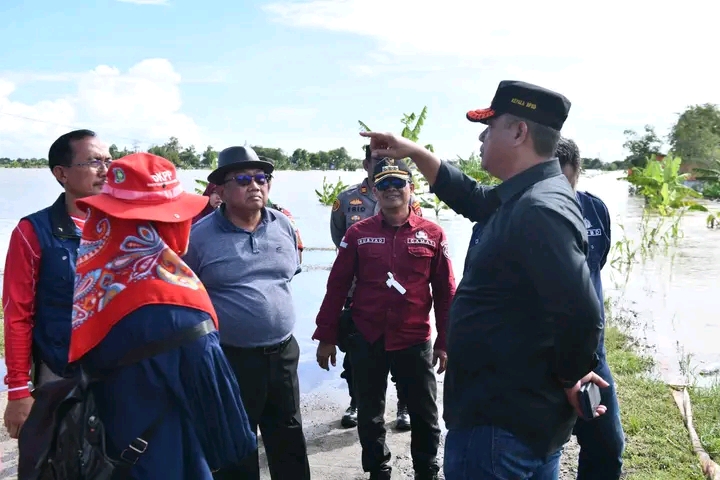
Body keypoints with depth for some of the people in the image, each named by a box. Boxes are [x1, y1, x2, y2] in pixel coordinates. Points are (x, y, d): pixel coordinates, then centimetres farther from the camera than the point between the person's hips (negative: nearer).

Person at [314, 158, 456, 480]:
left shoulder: (432, 234, -2)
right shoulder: (358, 233, -1)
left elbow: (445, 292, 1)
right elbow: (337, 286, 1)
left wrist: (445, 341, 0)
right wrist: (326, 336, 0)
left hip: (415, 340, 0)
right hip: (366, 341, 1)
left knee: (424, 414, 12)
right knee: (370, 414, 14)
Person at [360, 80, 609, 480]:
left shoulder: (538, 210, -26)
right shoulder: (525, 197, 7)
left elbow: (581, 314, -33)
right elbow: (471, 198, 27)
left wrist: (568, 378, -16)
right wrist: (414, 153, 22)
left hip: (500, 424, -10)